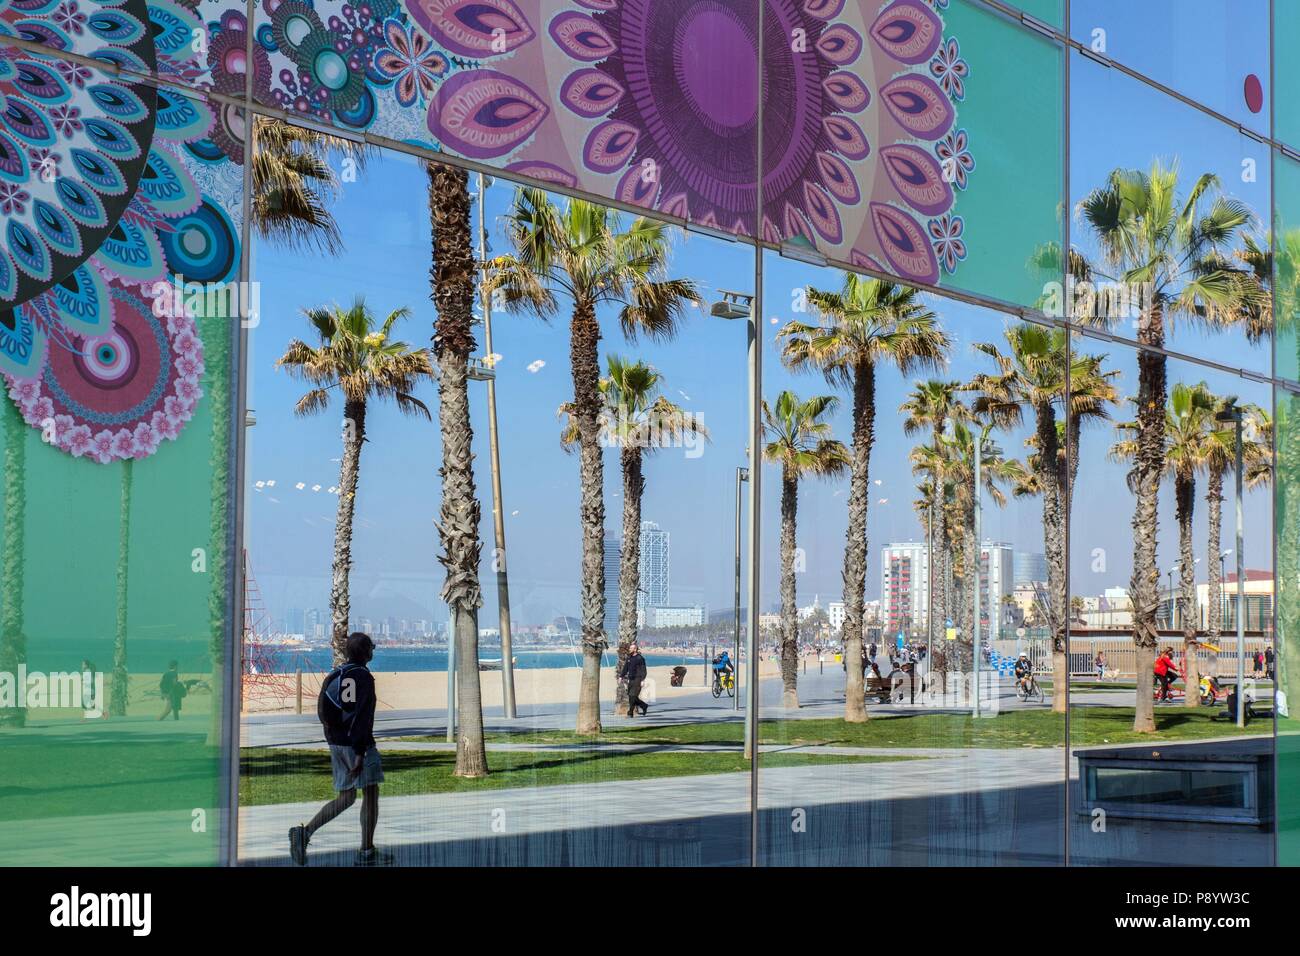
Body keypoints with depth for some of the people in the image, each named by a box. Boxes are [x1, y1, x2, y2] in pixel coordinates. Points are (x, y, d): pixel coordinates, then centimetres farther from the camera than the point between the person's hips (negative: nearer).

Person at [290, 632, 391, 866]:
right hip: (358, 743, -7)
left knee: (345, 798, 13)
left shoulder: (334, 675, 10)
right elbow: (363, 718, -19)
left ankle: (305, 832, -4)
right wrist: (360, 753, -20)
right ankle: (367, 852, 7)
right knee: (370, 794, 4)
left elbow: (323, 712, 13)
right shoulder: (364, 677, -13)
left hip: (336, 743, 8)